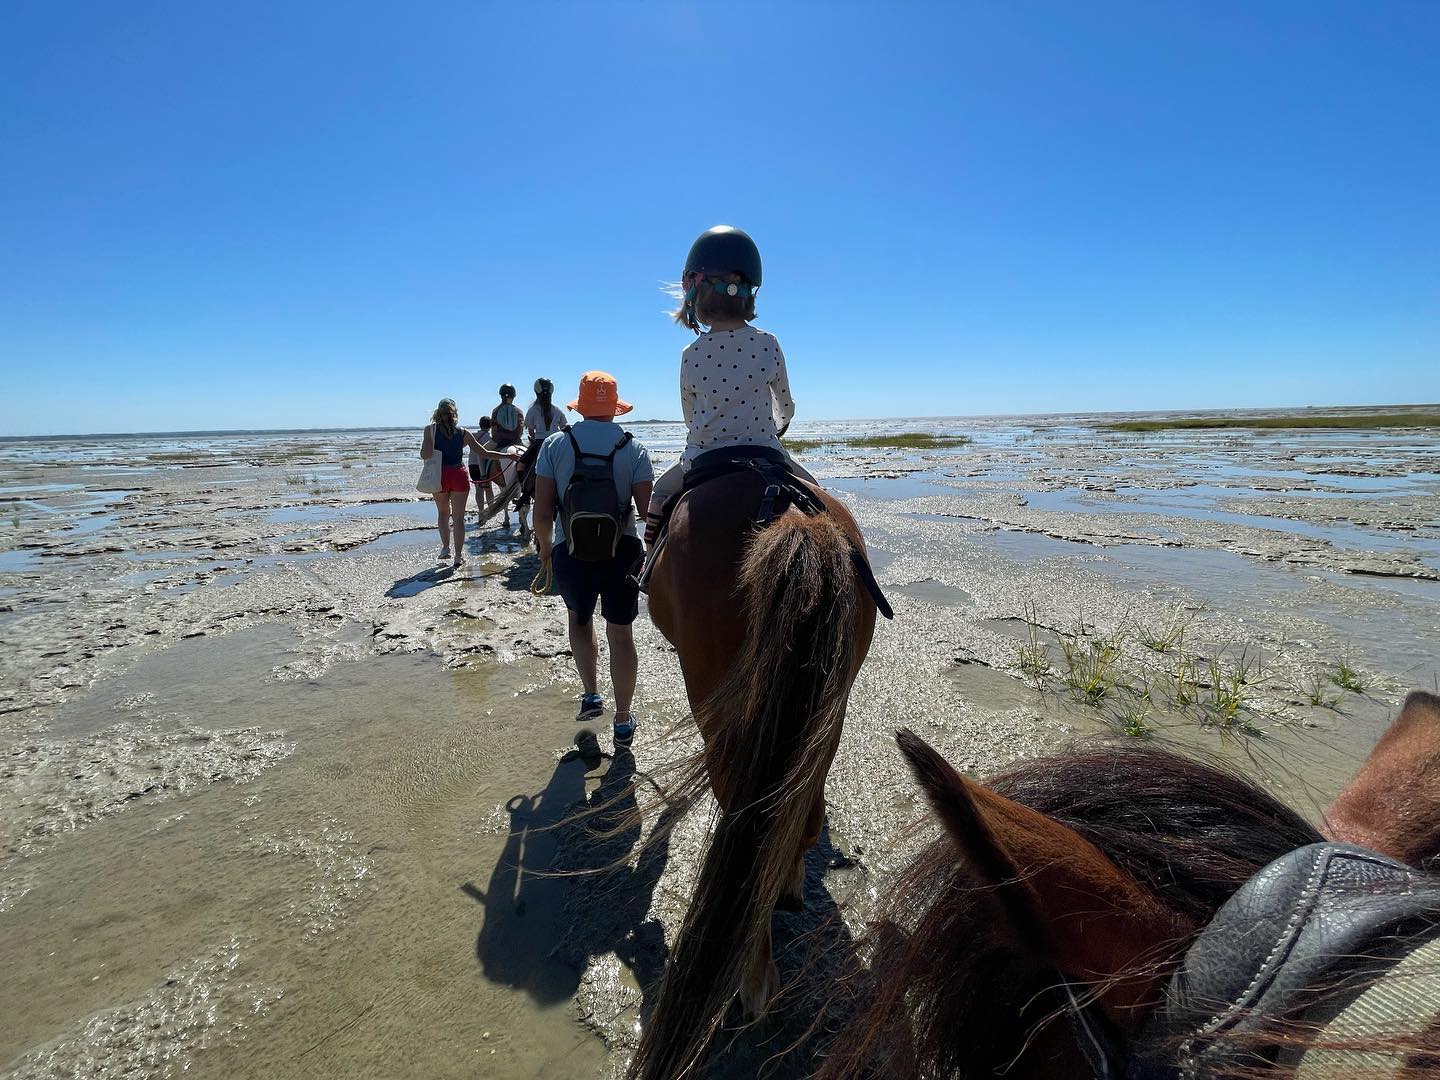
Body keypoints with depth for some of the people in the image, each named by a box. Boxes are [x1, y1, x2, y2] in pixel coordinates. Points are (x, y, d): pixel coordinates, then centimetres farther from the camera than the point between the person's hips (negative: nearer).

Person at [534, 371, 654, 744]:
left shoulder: (555, 445, -4)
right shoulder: (634, 449, -5)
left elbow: (542, 511, -7)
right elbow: (648, 511, -9)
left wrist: (545, 546, 11)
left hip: (570, 554, 0)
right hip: (622, 552, 0)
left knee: (579, 618, 27)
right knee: (620, 632, 11)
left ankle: (590, 695, 25)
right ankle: (623, 720, 21)